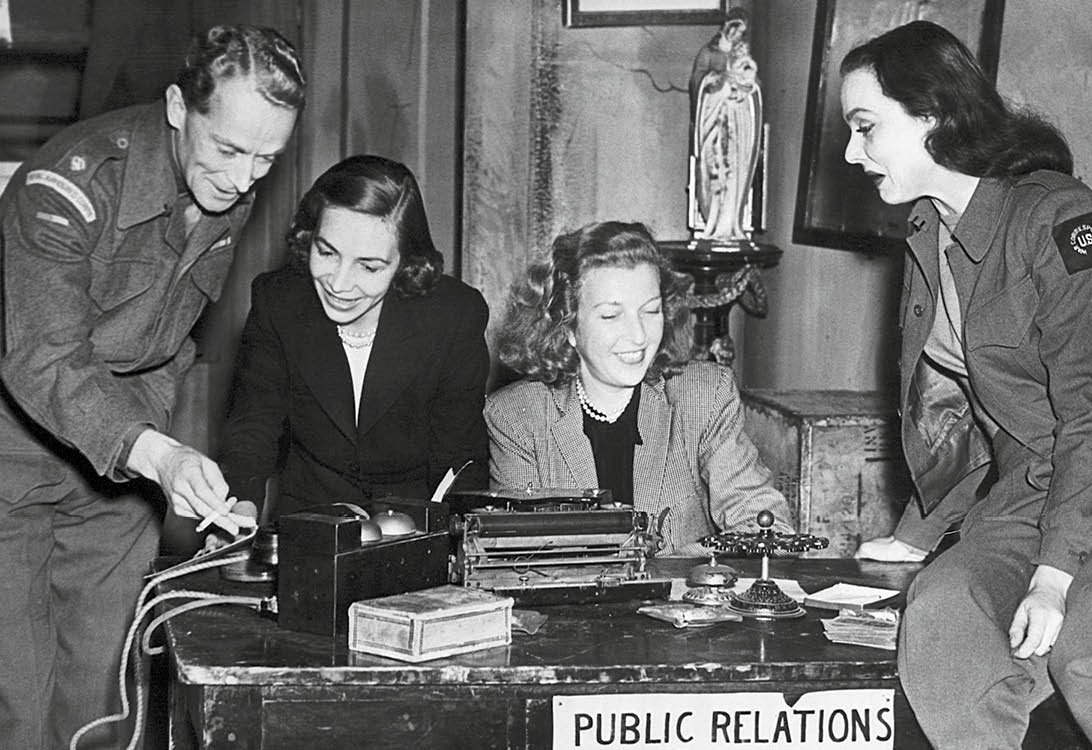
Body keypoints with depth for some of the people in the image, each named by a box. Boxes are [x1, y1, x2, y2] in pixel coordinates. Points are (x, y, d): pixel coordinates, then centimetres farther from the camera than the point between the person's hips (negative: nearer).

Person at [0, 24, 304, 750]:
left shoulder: (231, 192, -3)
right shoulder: (68, 185, -25)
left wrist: (154, 412, 5)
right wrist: (155, 455, -44)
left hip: (123, 462, 6)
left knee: (105, 689, 3)